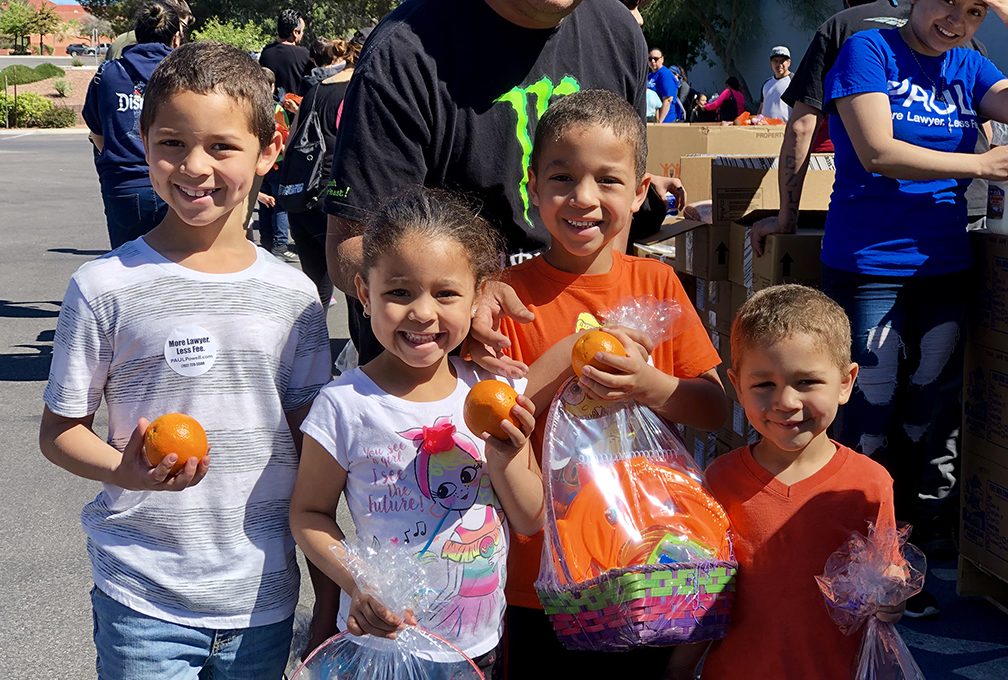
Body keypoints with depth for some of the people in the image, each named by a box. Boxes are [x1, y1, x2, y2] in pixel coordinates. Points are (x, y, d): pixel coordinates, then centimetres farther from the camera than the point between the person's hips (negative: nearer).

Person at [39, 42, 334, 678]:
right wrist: (128, 472, -22)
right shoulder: (106, 286, -7)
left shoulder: (292, 294, 1)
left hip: (263, 597, 3)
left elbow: (308, 442, 7)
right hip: (142, 602, -2)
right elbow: (59, 429, -1)